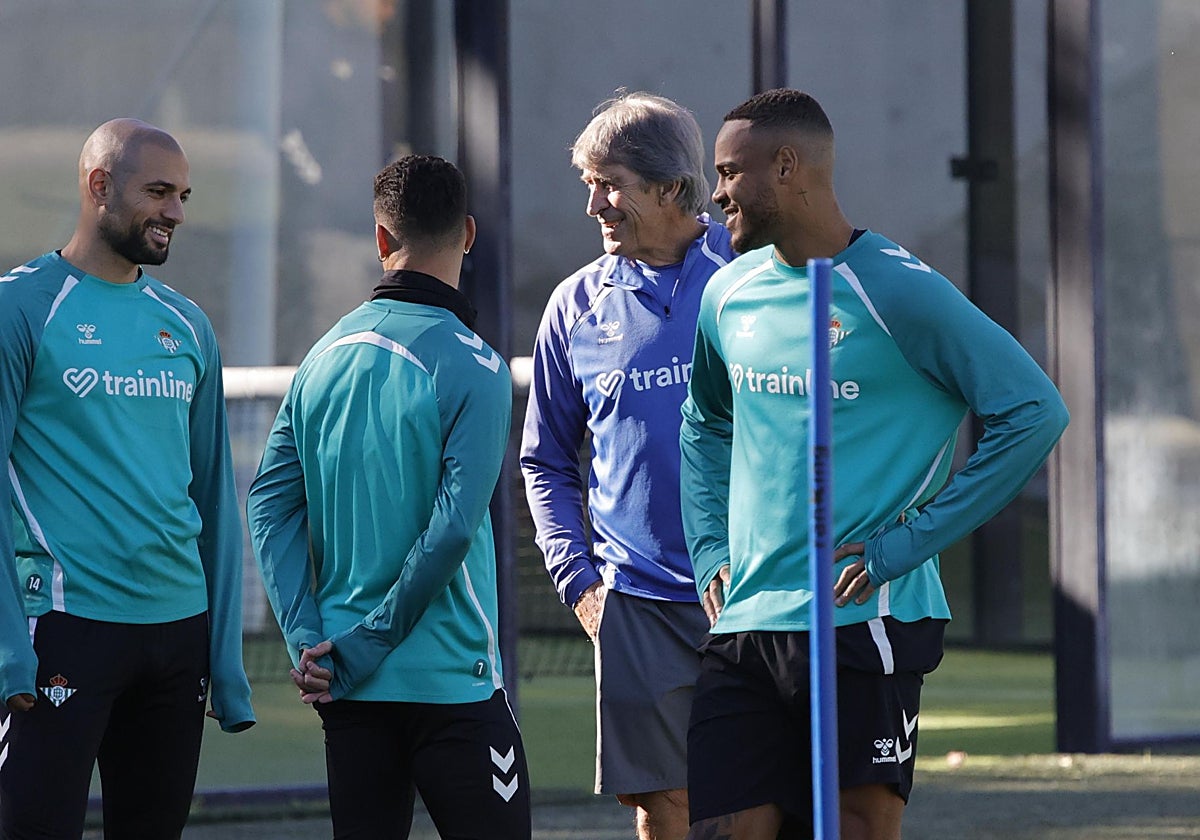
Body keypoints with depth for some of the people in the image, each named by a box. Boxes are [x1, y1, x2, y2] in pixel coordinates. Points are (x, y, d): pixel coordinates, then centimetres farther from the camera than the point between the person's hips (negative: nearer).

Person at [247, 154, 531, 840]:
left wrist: (307, 636, -1)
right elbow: (453, 526, -17)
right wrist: (364, 646, -10)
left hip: (348, 687, 6)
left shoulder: (329, 354, 7)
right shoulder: (470, 366, -11)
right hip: (449, 679, -6)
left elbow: (271, 502, 3)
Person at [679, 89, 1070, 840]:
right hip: (745, 629, 6)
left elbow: (1036, 413, -11)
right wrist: (711, 552, 15)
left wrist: (908, 545, -12)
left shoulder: (897, 291, -9)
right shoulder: (730, 294, 12)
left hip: (865, 627, -6)